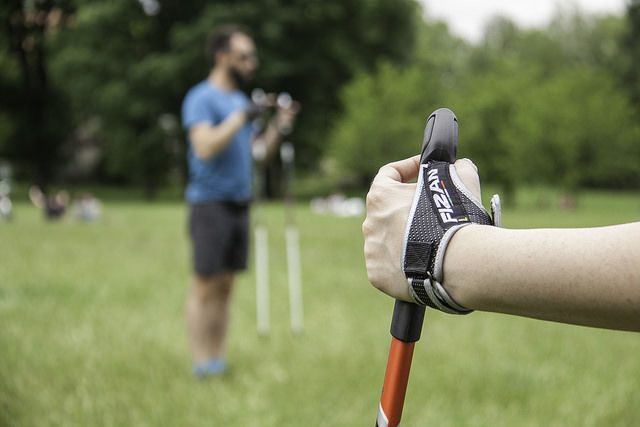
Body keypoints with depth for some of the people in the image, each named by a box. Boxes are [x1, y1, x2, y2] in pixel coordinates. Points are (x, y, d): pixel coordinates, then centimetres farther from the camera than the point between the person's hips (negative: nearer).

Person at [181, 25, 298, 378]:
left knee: (225, 285, 8)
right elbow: (205, 146, -21)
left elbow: (258, 153, 16)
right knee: (205, 285, -4)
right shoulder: (201, 98, -7)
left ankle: (219, 360, 13)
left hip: (239, 204, 8)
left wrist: (277, 127, 1)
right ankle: (202, 363, 1)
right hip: (210, 203, -7)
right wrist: (240, 118, -20)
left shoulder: (239, 100, 17)